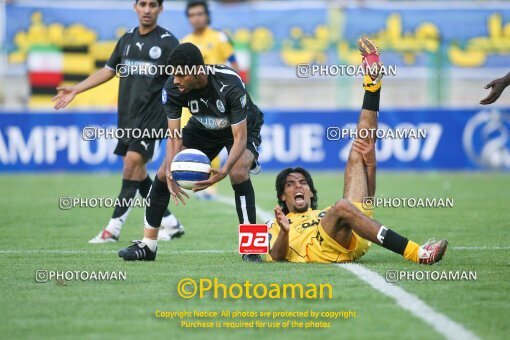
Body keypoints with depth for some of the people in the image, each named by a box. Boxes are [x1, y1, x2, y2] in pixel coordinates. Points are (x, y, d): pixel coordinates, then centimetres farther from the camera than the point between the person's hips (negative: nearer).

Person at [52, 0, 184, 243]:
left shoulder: (167, 42, -4)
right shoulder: (128, 39, 14)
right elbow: (109, 70, 23)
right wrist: (75, 90, 22)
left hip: (152, 116, -7)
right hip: (128, 116, 7)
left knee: (133, 162, -16)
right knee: (137, 174, 7)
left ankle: (114, 228, -13)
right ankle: (170, 223, 19)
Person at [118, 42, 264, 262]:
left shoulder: (230, 85, -39)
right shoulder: (173, 88, -27)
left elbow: (240, 138, -37)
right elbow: (174, 136, -22)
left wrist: (224, 171, -54)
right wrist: (171, 173, -39)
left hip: (242, 128, -4)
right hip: (203, 128, 4)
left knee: (239, 173, -31)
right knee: (163, 174, -8)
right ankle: (148, 245, 3)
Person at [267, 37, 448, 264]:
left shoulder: (327, 214, 43)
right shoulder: (277, 225, 33)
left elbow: (366, 200, 29)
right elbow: (277, 257, 11)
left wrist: (370, 164, 17)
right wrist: (283, 231, -9)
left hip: (354, 242, 4)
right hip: (319, 251, -4)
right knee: (343, 206, -38)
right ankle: (415, 253, -47)